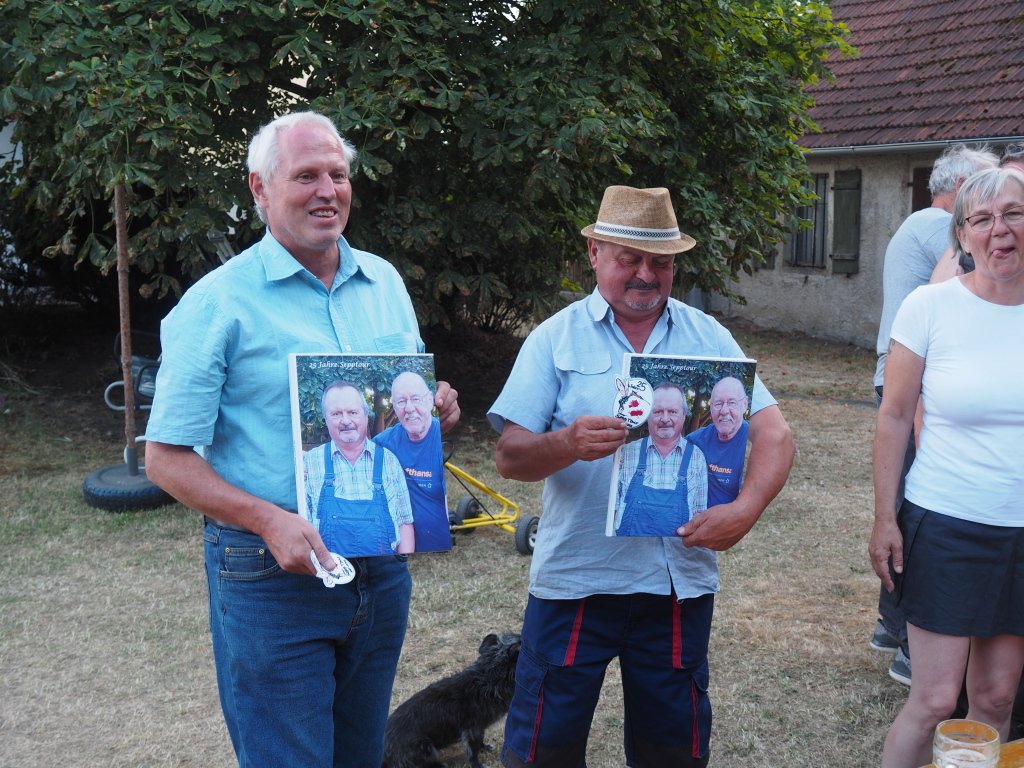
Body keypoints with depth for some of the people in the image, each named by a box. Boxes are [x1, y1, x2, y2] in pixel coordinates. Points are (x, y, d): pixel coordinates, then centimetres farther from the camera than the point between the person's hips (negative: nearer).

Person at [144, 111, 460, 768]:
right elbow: (166, 459, -10)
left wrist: (440, 407, -6)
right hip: (273, 579, -5)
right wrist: (269, 520, -24)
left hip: (383, 564, 6)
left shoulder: (385, 281, 8)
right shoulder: (218, 303, -10)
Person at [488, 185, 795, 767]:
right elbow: (511, 457, -6)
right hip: (576, 580, -2)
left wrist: (746, 509, -19)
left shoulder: (709, 338, 5)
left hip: (681, 581, 2)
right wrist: (568, 444, -27)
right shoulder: (556, 339, -1)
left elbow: (774, 435, 0)